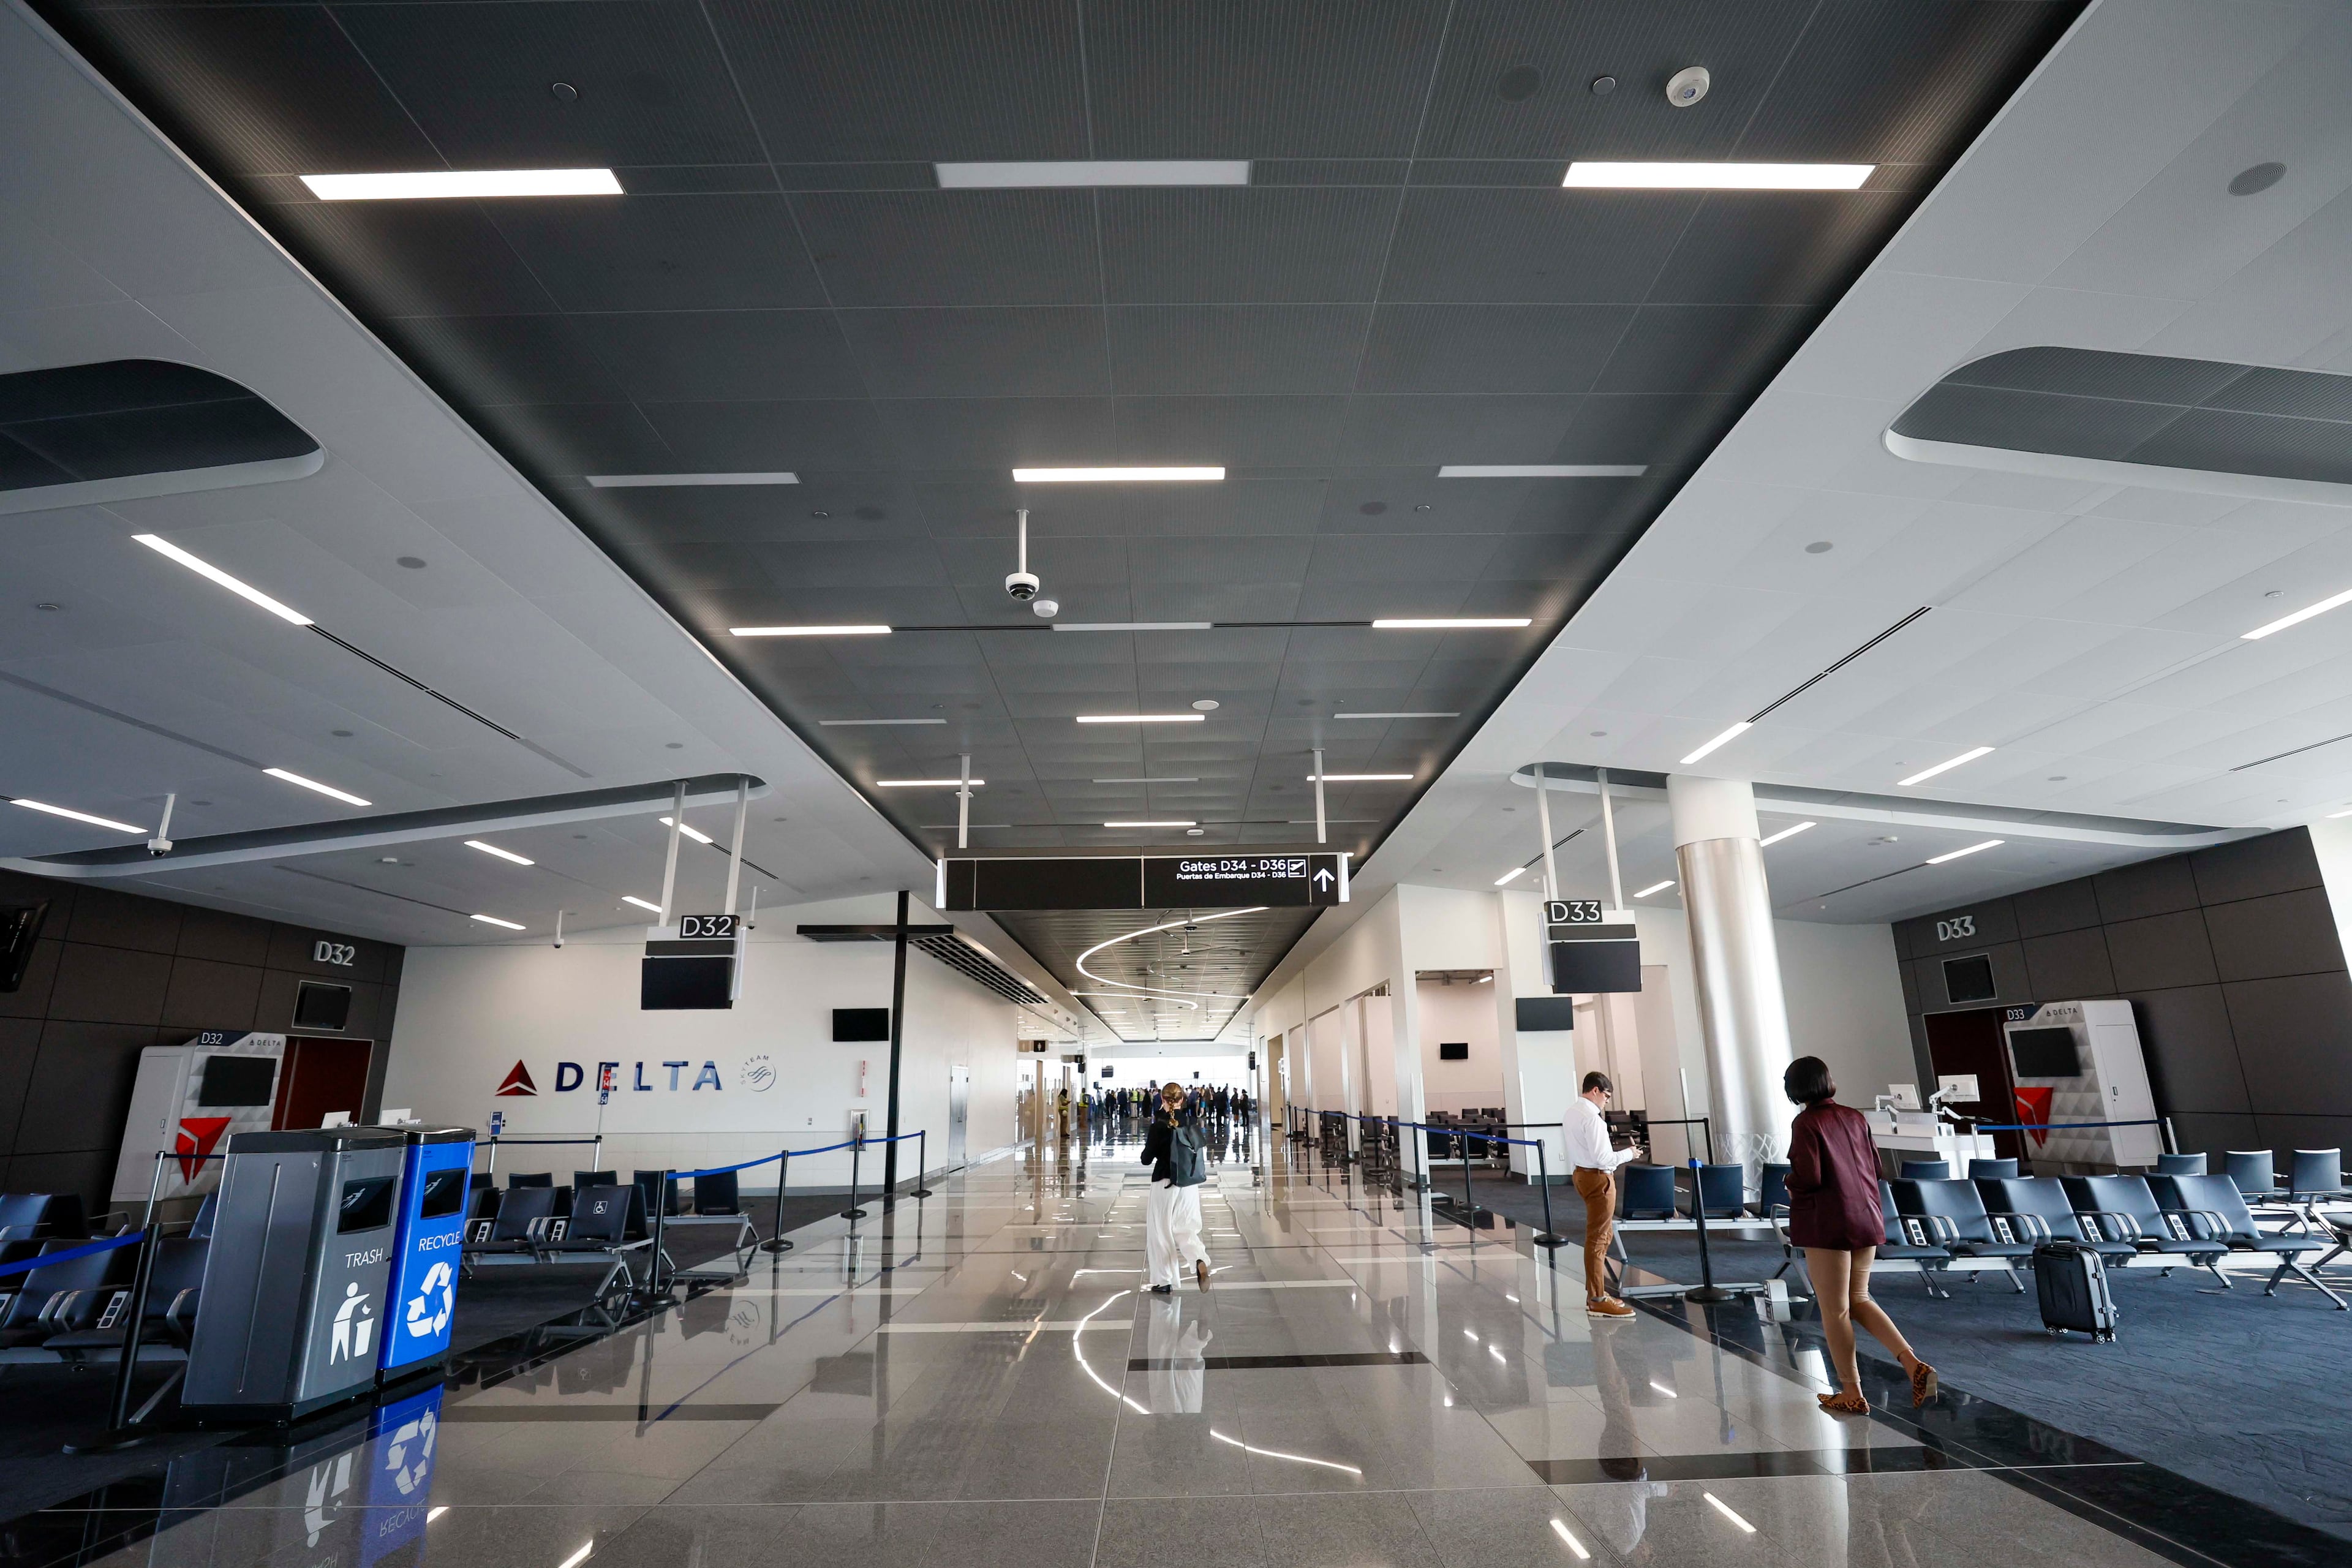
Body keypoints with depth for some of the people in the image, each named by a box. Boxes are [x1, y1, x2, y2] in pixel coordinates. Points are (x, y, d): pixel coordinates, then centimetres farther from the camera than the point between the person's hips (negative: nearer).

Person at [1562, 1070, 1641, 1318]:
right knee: (1597, 1239, -2)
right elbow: (1602, 1157, -23)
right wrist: (1628, 1154, -9)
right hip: (1598, 1179, -10)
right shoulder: (1592, 1118, -21)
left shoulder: (1572, 1113, 9)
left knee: (1603, 1233, 21)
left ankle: (1595, 1292, 28)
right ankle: (1597, 1301, 5)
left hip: (1582, 1174, 10)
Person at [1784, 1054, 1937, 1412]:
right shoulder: (1855, 1117, 5)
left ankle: (1852, 1395, 14)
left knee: (1835, 1310, 5)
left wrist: (1790, 1181, 1)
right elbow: (1876, 1166, 12)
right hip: (1866, 1218, 7)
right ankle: (1914, 1365, 7)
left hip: (1827, 1224, -7)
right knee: (1859, 1299, 21)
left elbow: (1809, 1177, -20)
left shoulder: (1805, 1123, -15)